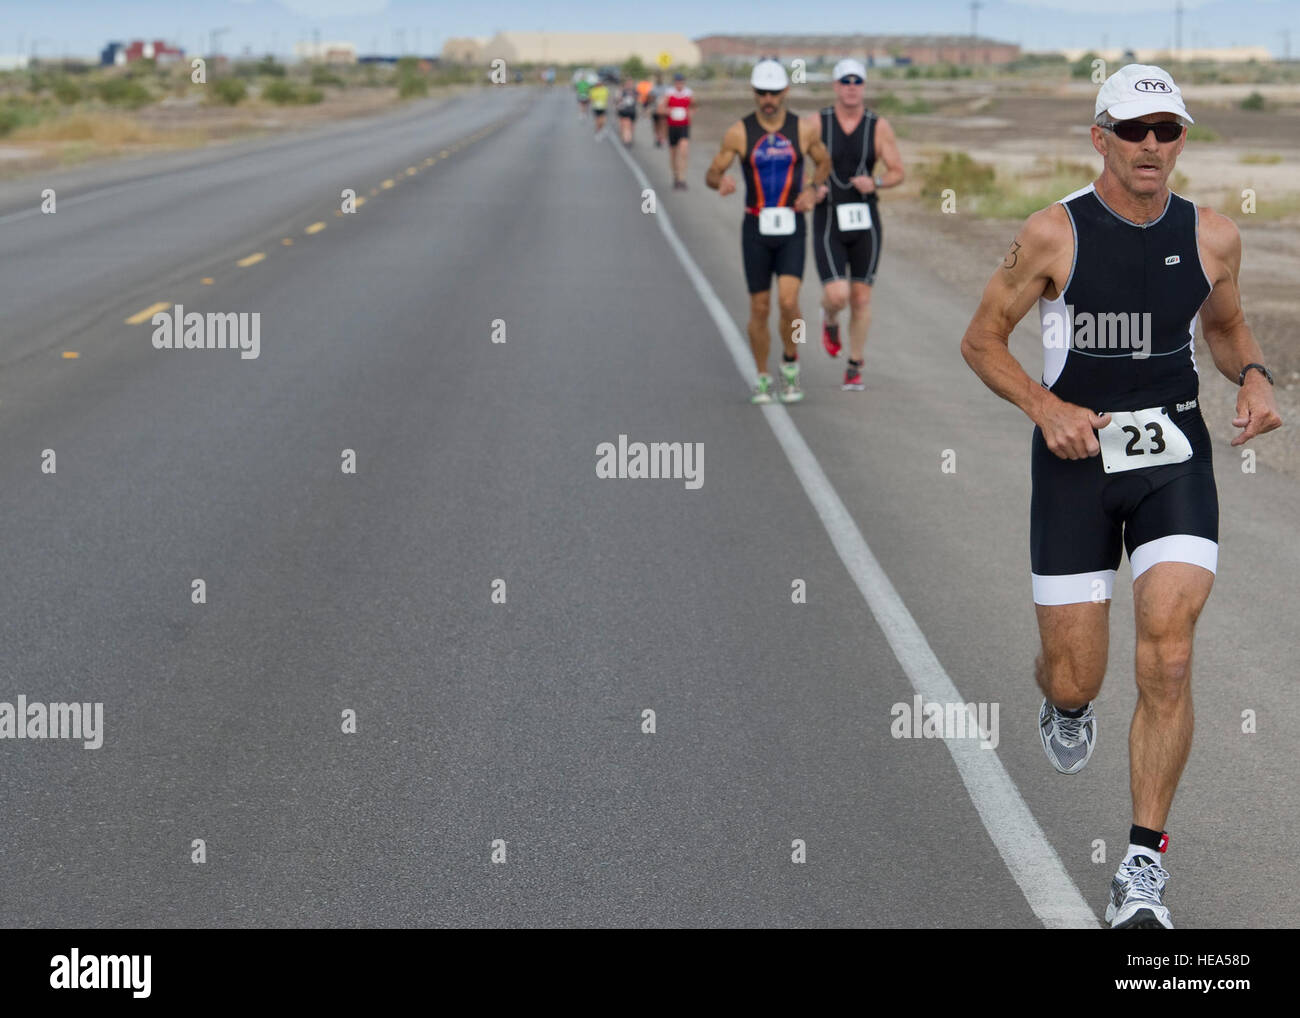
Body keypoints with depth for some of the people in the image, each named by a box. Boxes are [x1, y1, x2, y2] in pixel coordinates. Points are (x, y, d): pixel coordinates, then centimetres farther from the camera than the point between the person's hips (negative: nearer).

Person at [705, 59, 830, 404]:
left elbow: (824, 162, 17)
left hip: (792, 229, 0)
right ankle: (762, 379, 21)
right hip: (756, 229, 0)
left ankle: (791, 362, 8)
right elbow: (711, 174, 2)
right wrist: (721, 182, -22)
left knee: (788, 301, -16)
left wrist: (812, 188, -2)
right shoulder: (739, 133, -4)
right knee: (760, 308, 5)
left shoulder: (804, 130, -1)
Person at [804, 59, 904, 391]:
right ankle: (830, 321, 23)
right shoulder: (816, 123, -5)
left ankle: (854, 369, 19)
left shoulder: (879, 127, -2)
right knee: (837, 296, -15)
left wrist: (875, 183, -18)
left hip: (865, 222, 1)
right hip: (828, 223, -1)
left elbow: (897, 172, 3)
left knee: (861, 298, 4)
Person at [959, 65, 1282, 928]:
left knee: (1168, 661, -13)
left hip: (1176, 458, 1)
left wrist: (1255, 376, -2)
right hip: (1076, 460, -1)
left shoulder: (1212, 236, 2)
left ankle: (1145, 862, -2)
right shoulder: (1055, 234, -8)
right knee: (1075, 679, 3)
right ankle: (1066, 706, 44)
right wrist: (1045, 407, -17)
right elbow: (981, 341, 0)